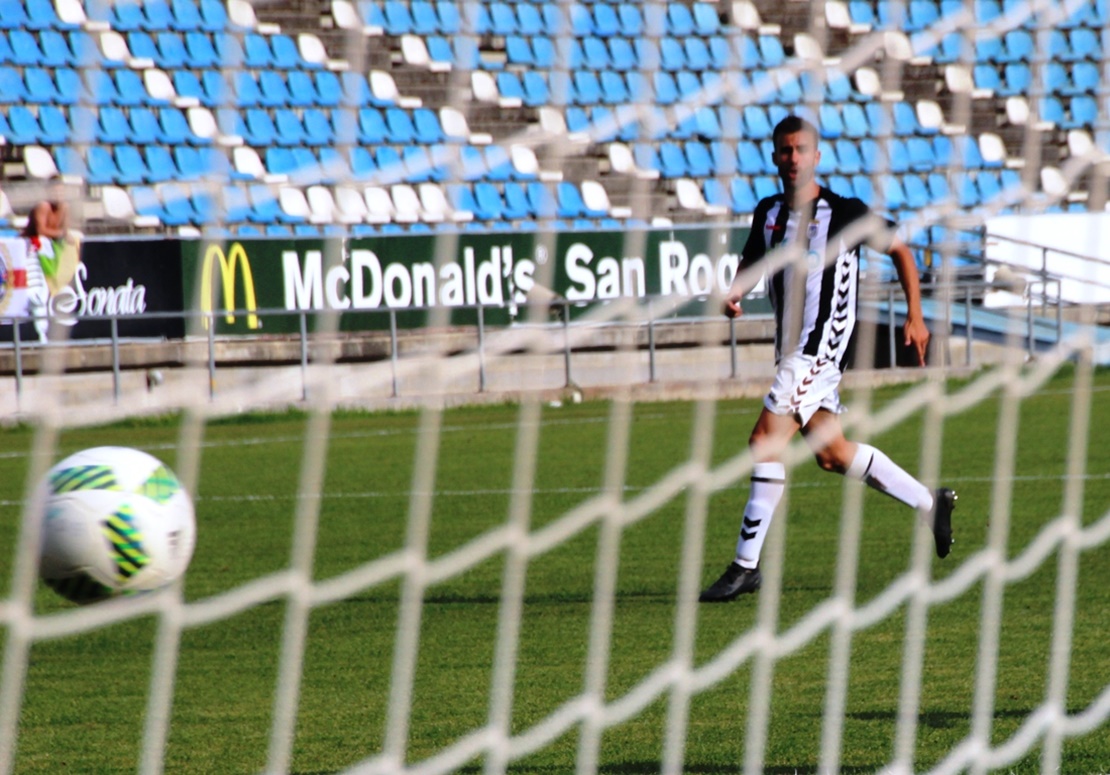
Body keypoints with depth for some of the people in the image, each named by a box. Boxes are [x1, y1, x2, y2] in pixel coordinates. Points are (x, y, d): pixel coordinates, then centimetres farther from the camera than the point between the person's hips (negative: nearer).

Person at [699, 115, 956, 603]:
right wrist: (734, 295, 1)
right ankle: (930, 502, 32)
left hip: (821, 346, -8)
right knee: (831, 453, 13)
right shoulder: (768, 213, 10)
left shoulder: (845, 212, -7)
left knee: (766, 440, -16)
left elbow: (900, 251, 5)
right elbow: (751, 262, 24)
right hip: (792, 347, 8)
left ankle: (746, 566, -13)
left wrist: (915, 317, 1)